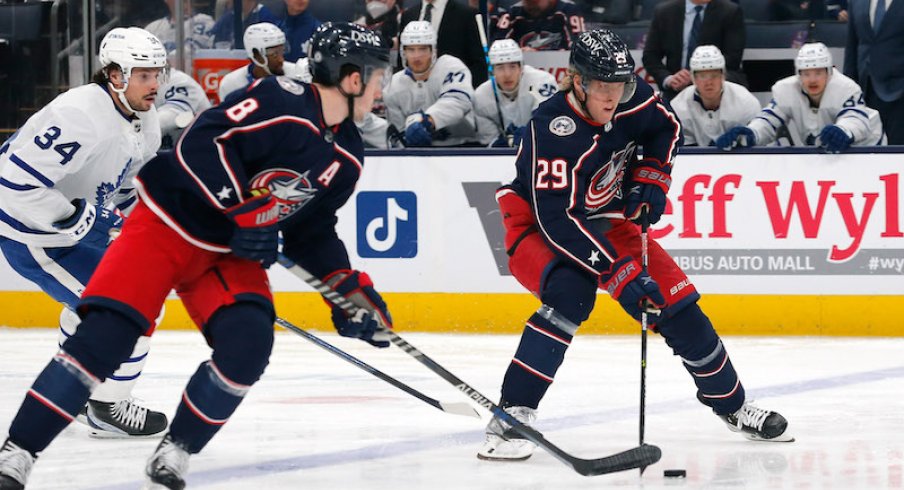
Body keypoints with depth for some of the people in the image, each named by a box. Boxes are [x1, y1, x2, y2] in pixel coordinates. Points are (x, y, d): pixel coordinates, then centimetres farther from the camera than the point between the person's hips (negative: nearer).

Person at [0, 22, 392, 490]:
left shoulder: (346, 157, 3)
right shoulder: (282, 101, -22)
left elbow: (311, 230, 14)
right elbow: (202, 142, -28)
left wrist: (350, 288, 6)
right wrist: (244, 210, -30)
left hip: (230, 253, 7)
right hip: (166, 223, -7)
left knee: (248, 344, -19)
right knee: (103, 337, -17)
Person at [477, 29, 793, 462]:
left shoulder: (633, 99, -16)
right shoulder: (552, 130, -34)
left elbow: (666, 128, 9)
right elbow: (557, 221, -38)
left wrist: (651, 178, -6)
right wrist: (620, 273, -40)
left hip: (604, 220, 6)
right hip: (538, 225, -6)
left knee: (675, 300, 2)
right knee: (570, 293, -34)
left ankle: (732, 405, 24)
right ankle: (510, 417, -32)